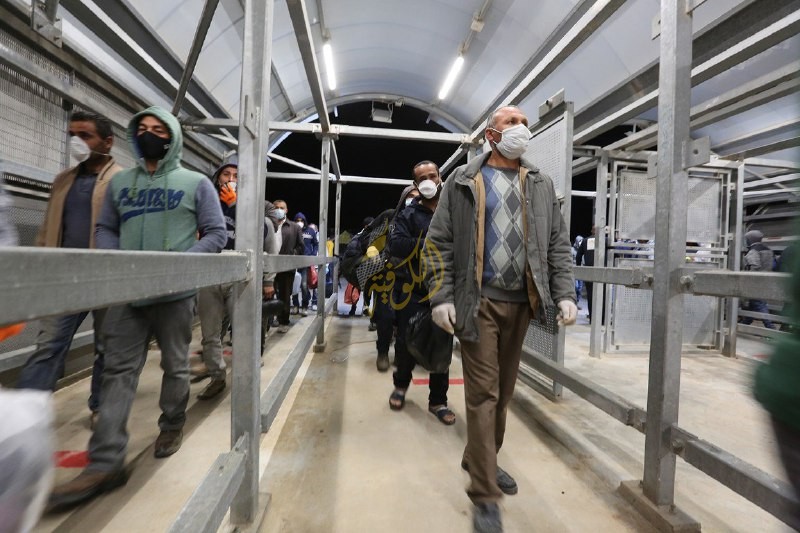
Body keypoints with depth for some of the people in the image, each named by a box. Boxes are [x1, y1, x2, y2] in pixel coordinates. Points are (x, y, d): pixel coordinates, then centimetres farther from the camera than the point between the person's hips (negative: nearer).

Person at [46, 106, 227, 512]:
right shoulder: (119, 183, 14)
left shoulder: (196, 183, 2)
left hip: (175, 293, -3)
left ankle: (171, 427, 32)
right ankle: (105, 463, 8)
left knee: (175, 366, 10)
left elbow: (216, 233, -2)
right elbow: (105, 228, 16)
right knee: (119, 370, 2)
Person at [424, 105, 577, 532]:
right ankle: (484, 494, 11)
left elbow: (558, 243, 12)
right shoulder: (463, 181, 2)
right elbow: (439, 242, -3)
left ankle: (481, 460, 37)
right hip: (478, 301, -4)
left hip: (521, 302, 5)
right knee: (483, 393, -2)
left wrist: (564, 293, 1)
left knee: (503, 390, 15)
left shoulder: (541, 186, 14)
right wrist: (441, 297, -12)